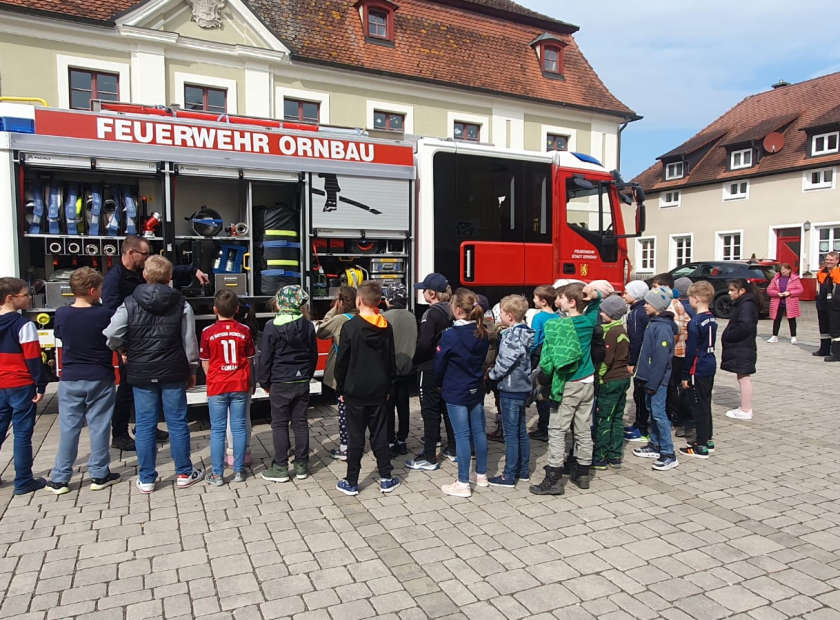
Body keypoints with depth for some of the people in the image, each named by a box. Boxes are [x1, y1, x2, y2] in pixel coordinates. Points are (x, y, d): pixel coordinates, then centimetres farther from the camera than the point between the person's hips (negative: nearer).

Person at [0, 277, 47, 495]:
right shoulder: (24, 325, -15)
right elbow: (33, 359, -16)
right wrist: (40, 386, -10)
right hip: (21, 386, -7)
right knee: (22, 434, 2)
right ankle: (23, 482, 9)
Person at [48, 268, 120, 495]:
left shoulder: (61, 314, -3)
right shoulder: (104, 314, -13)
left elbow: (60, 337, 14)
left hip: (70, 379, 3)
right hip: (100, 379, -3)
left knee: (68, 428, 10)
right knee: (99, 427, 7)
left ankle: (59, 479, 16)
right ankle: (99, 475, 15)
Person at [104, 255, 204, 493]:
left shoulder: (130, 304, -4)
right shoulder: (181, 305, -3)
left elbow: (111, 336, -10)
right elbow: (190, 342, -1)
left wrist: (123, 351, 11)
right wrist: (191, 370, 11)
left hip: (141, 373, 0)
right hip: (173, 373, 0)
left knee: (144, 425, 8)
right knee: (177, 423, 8)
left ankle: (146, 479, 15)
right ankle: (184, 473, 17)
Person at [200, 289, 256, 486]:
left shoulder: (208, 332, -7)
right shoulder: (244, 331, -4)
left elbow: (205, 363, 1)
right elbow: (249, 360, 4)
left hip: (217, 387, -1)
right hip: (240, 385, 1)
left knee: (217, 430, 5)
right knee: (239, 427, 8)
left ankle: (217, 474, 10)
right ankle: (238, 471, 14)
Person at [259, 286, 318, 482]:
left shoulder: (272, 327, -12)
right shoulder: (308, 326, 0)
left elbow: (265, 357, -8)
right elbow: (314, 355, 7)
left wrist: (265, 382, 4)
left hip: (280, 383, -4)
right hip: (302, 382, 4)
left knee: (280, 424, 6)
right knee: (300, 423, 10)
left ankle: (280, 468, 11)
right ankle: (301, 466, 17)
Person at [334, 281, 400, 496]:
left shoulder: (350, 326, -12)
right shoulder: (386, 327, 0)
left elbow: (342, 361, -9)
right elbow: (391, 360, 5)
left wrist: (341, 389, 2)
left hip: (355, 391, -3)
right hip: (379, 391, 3)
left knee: (355, 437, 4)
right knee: (380, 435, 11)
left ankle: (351, 482, 13)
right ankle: (386, 478, 17)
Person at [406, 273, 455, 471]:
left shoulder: (431, 313, -17)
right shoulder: (451, 312, 6)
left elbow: (424, 343, -23)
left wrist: (416, 361, -8)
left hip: (430, 369, -8)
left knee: (430, 411, -2)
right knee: (448, 408, 16)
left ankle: (429, 458, 3)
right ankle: (453, 450, 26)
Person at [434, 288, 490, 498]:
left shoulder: (450, 335, -18)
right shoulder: (482, 333, 1)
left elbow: (439, 364, -9)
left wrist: (439, 384, 7)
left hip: (456, 392, -6)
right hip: (476, 389, 6)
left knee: (462, 435, -2)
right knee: (478, 431, 15)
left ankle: (463, 484, 5)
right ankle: (481, 475, 28)